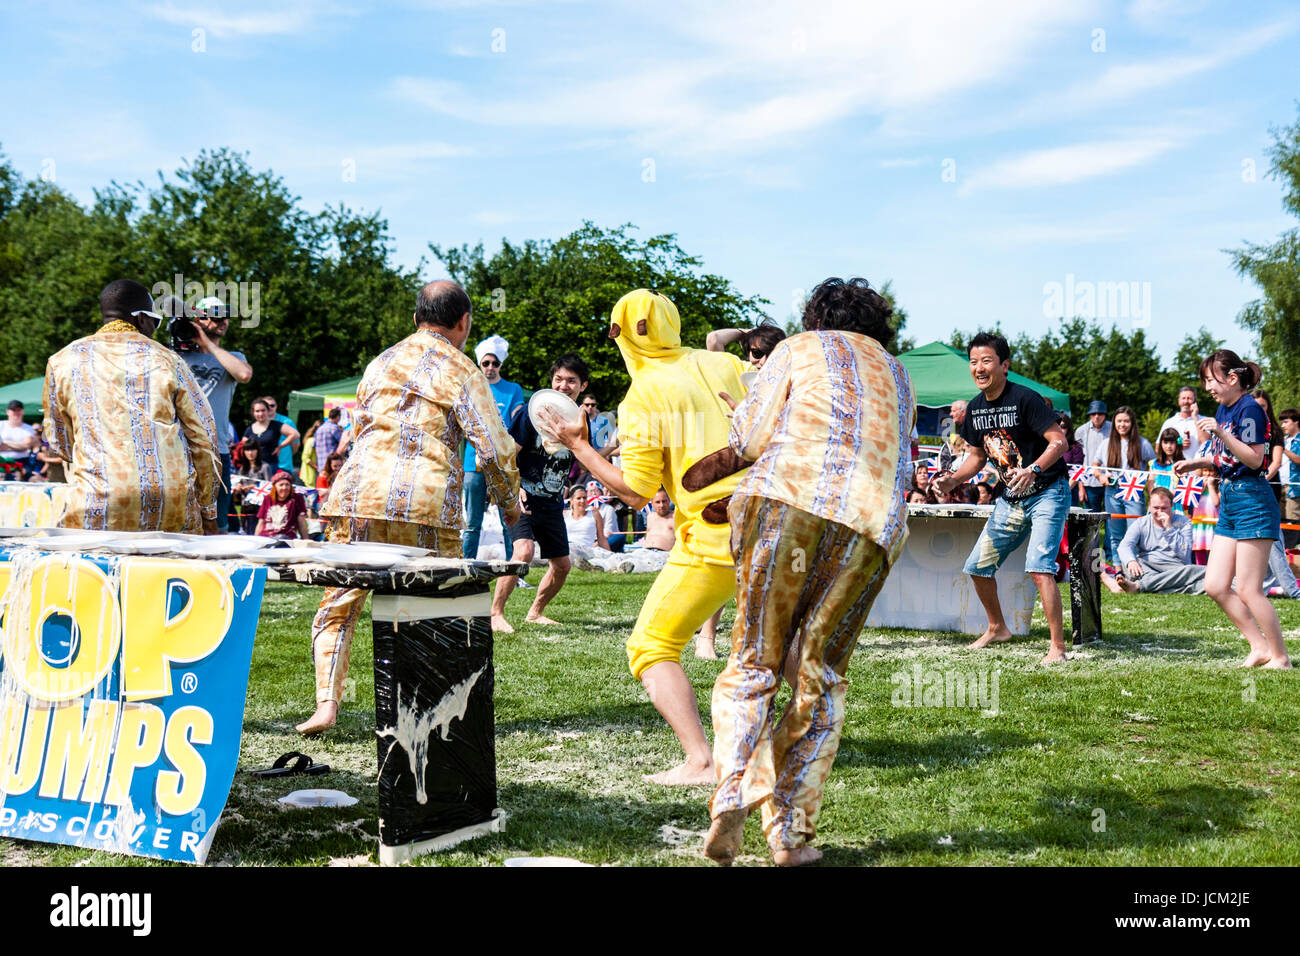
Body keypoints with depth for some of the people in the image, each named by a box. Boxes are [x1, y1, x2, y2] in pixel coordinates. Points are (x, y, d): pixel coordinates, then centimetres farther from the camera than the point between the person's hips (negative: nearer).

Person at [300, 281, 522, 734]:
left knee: (338, 606, 9)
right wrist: (509, 500, 13)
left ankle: (326, 703, -4)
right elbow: (494, 447, -1)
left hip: (358, 494, 4)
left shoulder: (380, 363, 21)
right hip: (426, 501, -3)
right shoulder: (460, 370, 5)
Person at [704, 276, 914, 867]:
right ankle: (790, 832, 4)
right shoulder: (901, 381, 31)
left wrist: (743, 415, 32)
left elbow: (750, 440, 8)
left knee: (753, 660, 4)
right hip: (873, 524, 3)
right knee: (822, 676, 8)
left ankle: (732, 795, -15)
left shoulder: (800, 348, 17)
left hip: (789, 498, -3)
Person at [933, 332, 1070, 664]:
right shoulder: (975, 408, 5)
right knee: (977, 567, 11)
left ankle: (1057, 647, -15)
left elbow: (1059, 441, -22)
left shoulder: (1025, 398, -17)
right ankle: (997, 628, 34)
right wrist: (952, 479, 0)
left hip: (1047, 493, -8)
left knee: (1038, 568, -22)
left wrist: (1033, 470, -37)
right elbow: (978, 456, 16)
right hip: (1010, 499, 8)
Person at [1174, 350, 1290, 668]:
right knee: (1215, 586, 6)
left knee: (1248, 591, -6)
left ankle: (1280, 655, 9)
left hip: (1252, 501, -9)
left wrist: (1221, 433, -29)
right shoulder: (1223, 409, 12)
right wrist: (1196, 463, 11)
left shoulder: (1249, 408, -14)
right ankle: (1260, 647, 15)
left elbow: (1254, 459, -21)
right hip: (1229, 501, 9)